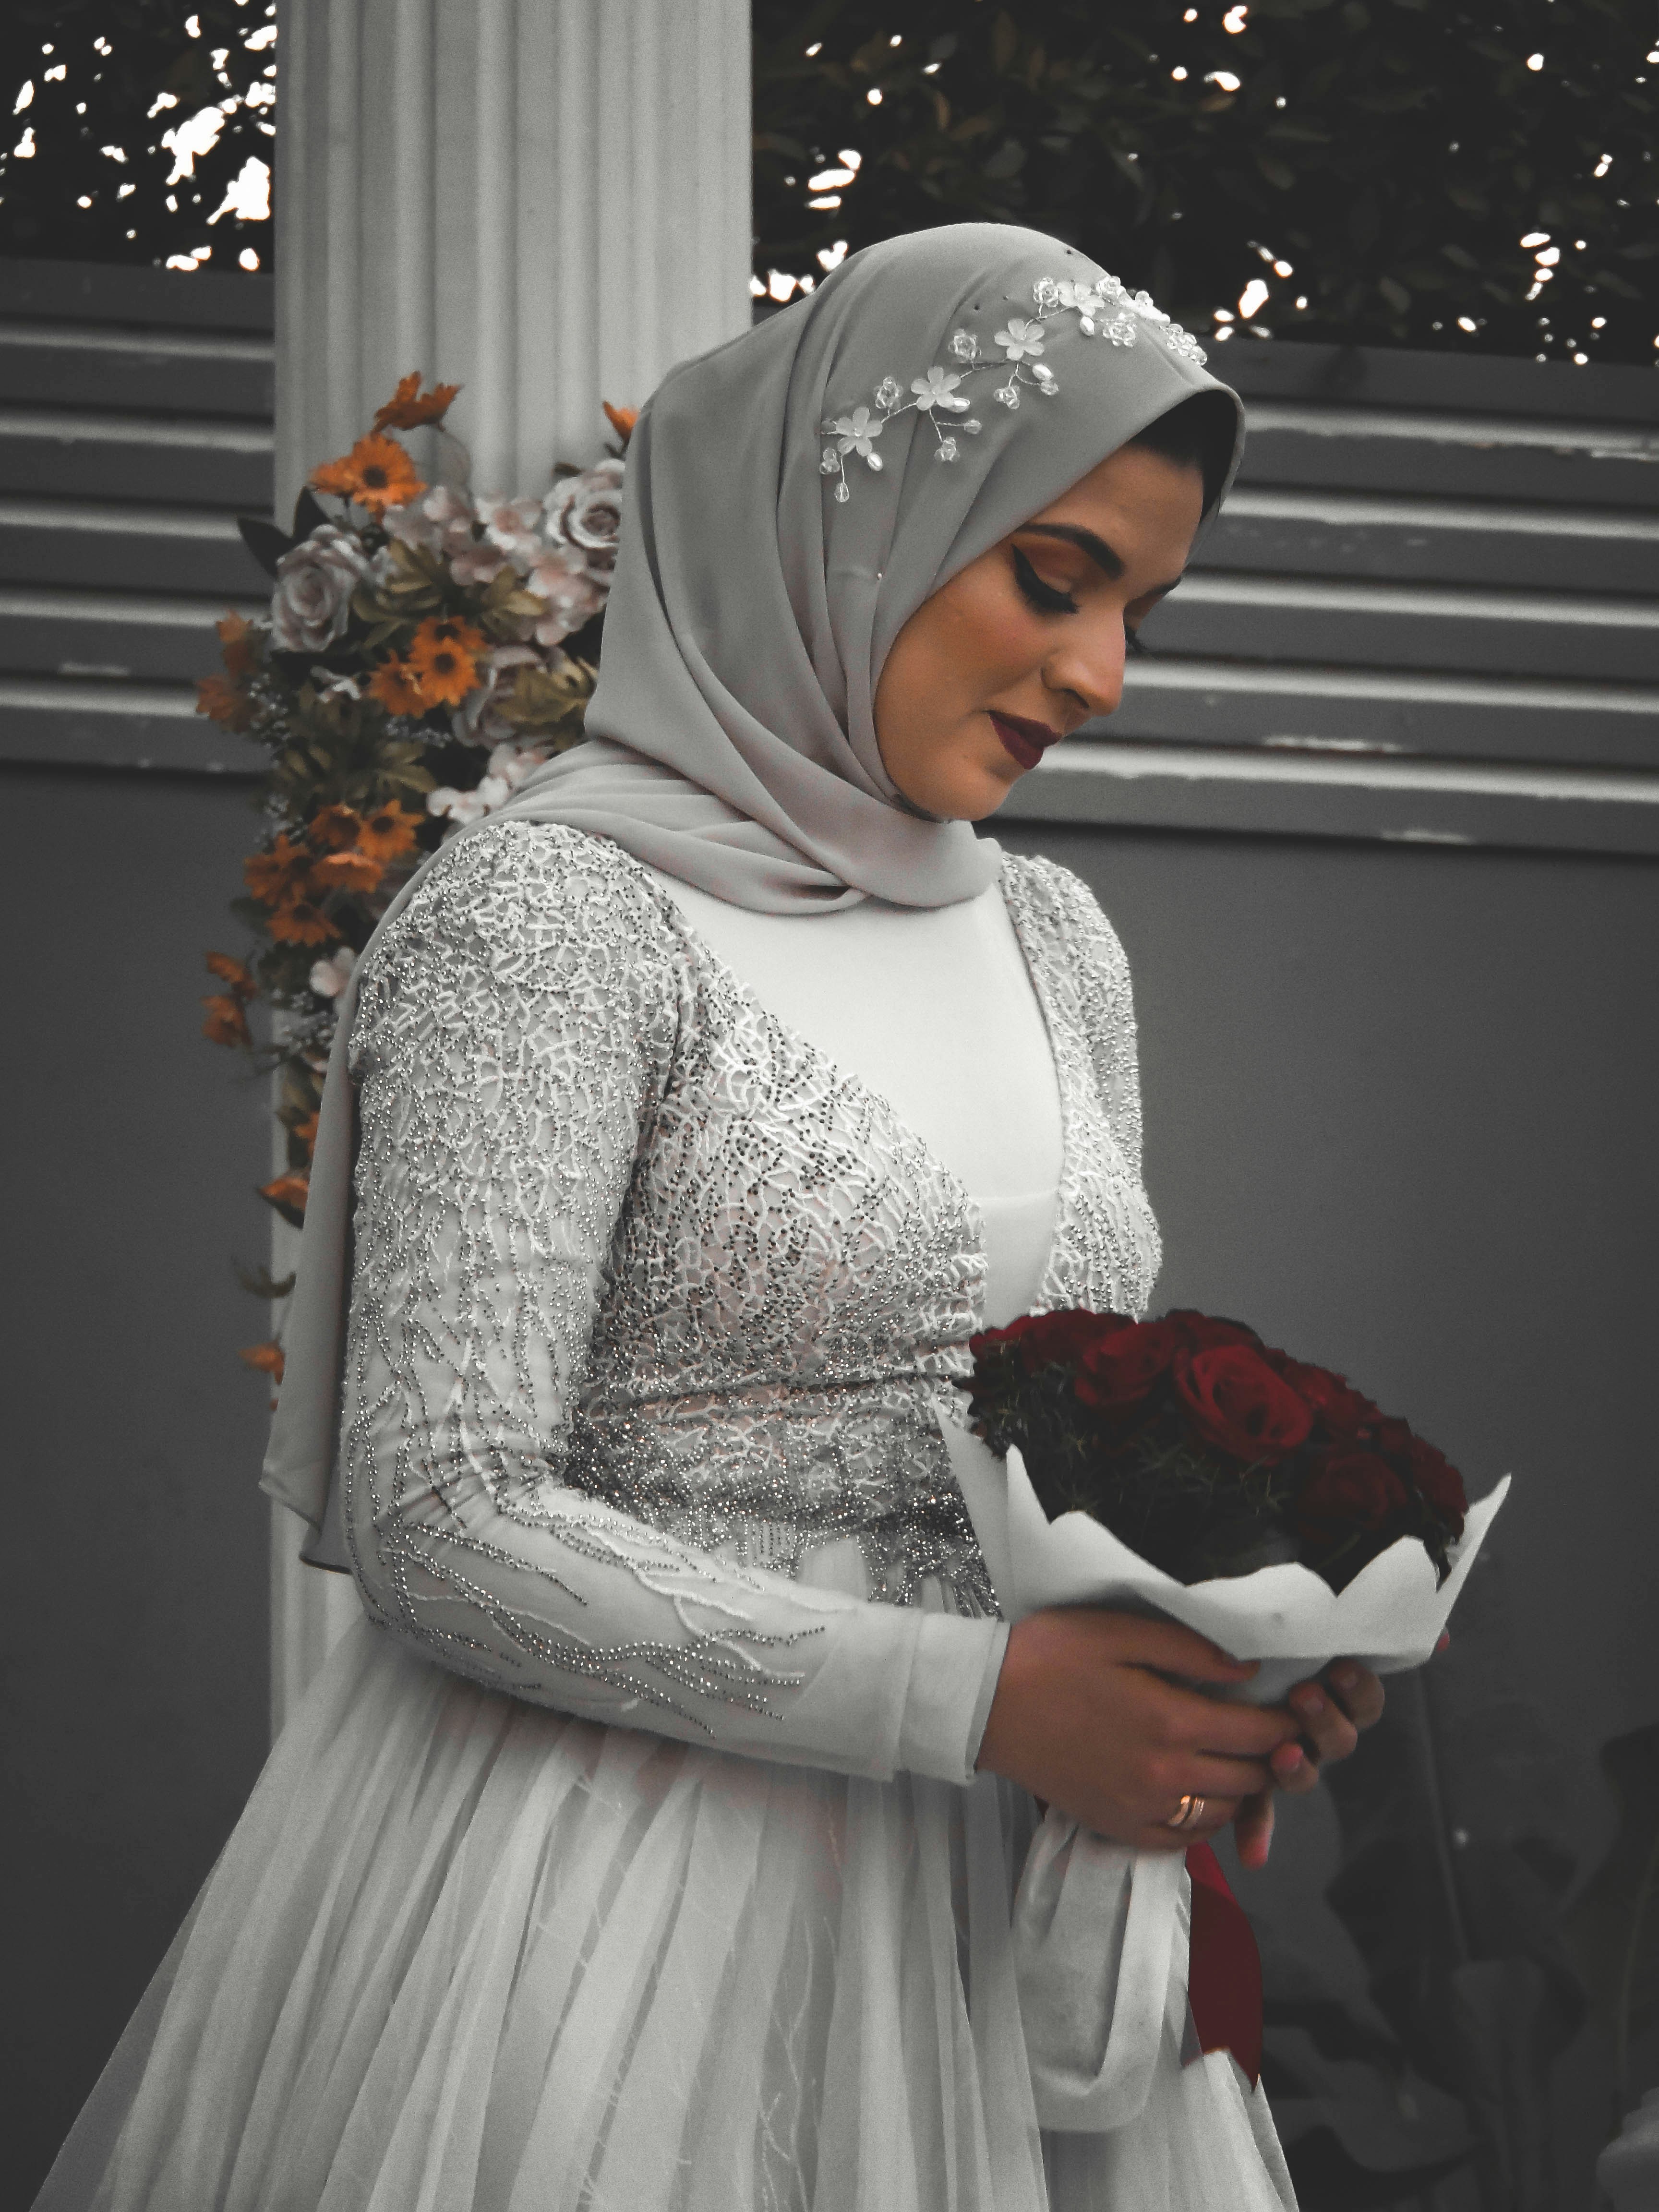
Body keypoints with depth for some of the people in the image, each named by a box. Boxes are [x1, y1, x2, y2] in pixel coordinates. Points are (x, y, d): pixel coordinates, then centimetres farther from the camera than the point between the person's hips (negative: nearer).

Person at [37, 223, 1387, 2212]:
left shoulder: (1053, 950, 13)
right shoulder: (545, 924, -10)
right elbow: (440, 1518, -17)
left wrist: (1225, 1651, -3)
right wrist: (979, 1703, -20)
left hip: (988, 1910, 7)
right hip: (612, 1888, -7)